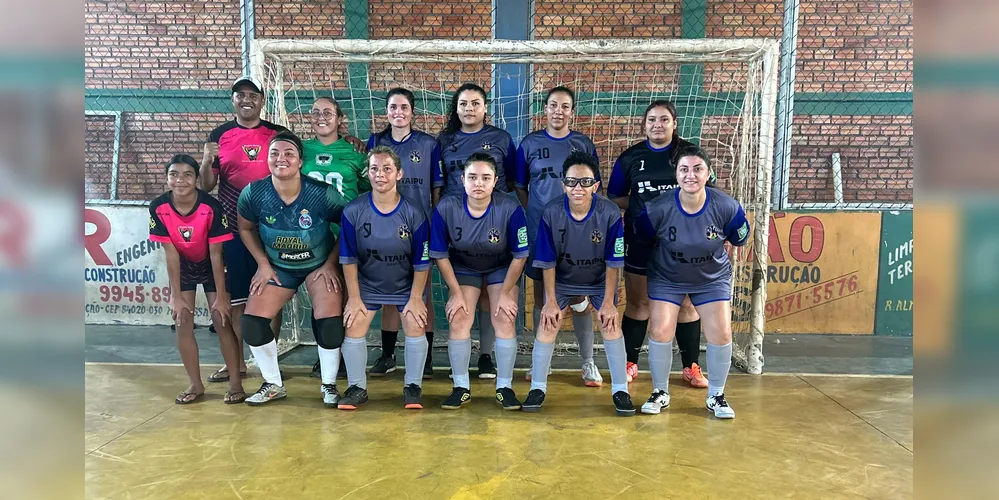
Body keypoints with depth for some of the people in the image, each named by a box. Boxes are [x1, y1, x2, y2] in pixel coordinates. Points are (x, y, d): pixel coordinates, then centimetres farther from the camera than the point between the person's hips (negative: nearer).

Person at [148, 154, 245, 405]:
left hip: (210, 266, -3)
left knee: (222, 320, -6)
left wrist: (221, 296, -19)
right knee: (182, 323, -1)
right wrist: (176, 295, -14)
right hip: (183, 267, 3)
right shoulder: (158, 208, -21)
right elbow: (171, 254, -16)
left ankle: (236, 382, 3)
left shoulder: (212, 207, -28)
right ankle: (195, 384, 11)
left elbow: (216, 255, -22)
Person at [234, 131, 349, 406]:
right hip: (278, 267, 3)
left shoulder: (322, 194, -23)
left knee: (330, 322, -19)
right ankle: (273, 385, 14)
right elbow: (246, 229, 3)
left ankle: (329, 385, 7)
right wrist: (263, 264, -4)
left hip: (320, 265, -2)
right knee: (252, 321, -9)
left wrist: (330, 264, -13)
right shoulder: (253, 193, -16)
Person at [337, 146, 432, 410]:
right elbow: (349, 259, -9)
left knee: (415, 327, -14)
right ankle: (357, 387, 9)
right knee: (353, 328, -10)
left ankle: (413, 386, 6)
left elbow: (421, 262, -10)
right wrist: (354, 297, -9)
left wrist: (415, 298, -10)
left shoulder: (413, 214, -17)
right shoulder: (353, 211, -16)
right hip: (366, 284, 1)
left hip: (406, 286, -1)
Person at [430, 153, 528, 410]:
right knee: (458, 320, -10)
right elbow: (440, 255, -12)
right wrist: (456, 293, -10)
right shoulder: (446, 208, -26)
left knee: (505, 320, -11)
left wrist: (505, 293, -12)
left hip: (502, 268, -1)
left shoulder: (510, 208, -29)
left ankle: (504, 387, 6)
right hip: (463, 268, 1)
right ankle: (461, 387, 6)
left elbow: (519, 256, -16)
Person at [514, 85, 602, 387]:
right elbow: (520, 187, 10)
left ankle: (588, 363, 10)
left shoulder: (584, 145, 6)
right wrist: (532, 214, -1)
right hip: (539, 230, 1)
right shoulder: (530, 144, 5)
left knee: (579, 296, 2)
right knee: (541, 295, 7)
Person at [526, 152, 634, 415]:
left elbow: (613, 262, -16)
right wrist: (551, 301, -12)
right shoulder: (551, 212, -26)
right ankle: (538, 388, 8)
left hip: (600, 279, 0)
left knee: (611, 325, -8)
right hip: (562, 278, 1)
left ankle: (620, 390, 8)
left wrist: (608, 302, -13)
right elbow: (548, 262, -15)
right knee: (548, 324, -6)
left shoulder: (610, 213, -27)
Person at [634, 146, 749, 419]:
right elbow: (641, 240, -7)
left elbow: (740, 239, -1)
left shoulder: (727, 207, -23)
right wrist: (669, 255, 3)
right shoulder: (658, 209, -26)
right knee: (660, 332, -8)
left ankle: (715, 396, 18)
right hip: (667, 278, -1)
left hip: (713, 279, 1)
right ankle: (660, 392, 15)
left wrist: (711, 250, 7)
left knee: (721, 334, -4)